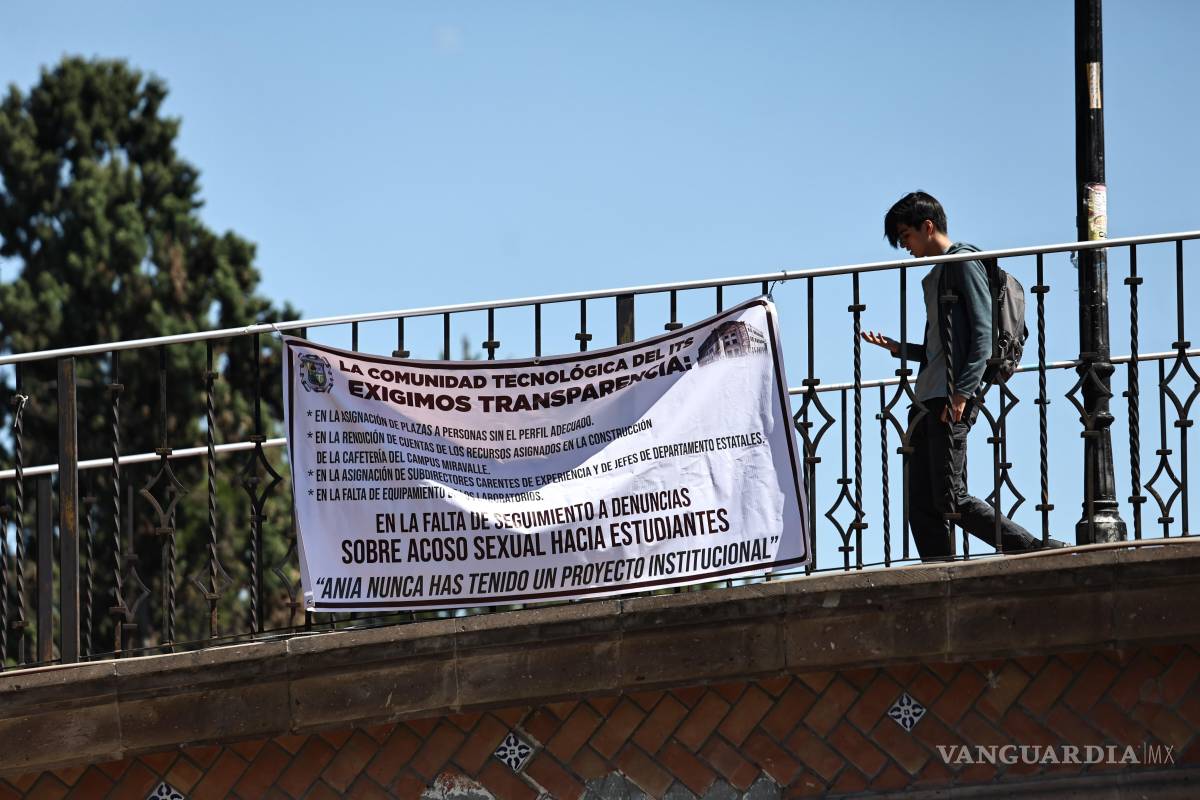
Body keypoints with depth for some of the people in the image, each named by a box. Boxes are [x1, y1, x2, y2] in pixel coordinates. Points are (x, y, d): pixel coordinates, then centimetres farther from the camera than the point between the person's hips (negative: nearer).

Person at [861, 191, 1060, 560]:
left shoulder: (963, 263, -2)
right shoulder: (933, 277, 26)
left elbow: (984, 335, -12)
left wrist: (962, 392, -21)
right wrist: (896, 348, 19)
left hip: (953, 398, -10)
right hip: (927, 400, 10)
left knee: (951, 498, -15)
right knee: (921, 505, 0)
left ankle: (1036, 552, -10)